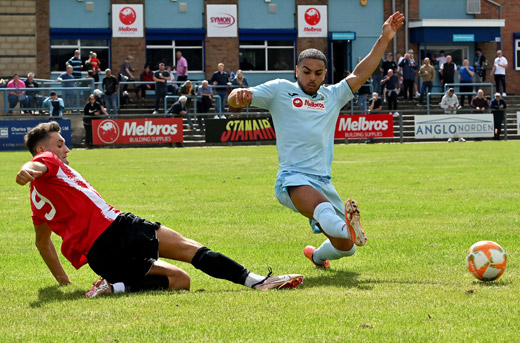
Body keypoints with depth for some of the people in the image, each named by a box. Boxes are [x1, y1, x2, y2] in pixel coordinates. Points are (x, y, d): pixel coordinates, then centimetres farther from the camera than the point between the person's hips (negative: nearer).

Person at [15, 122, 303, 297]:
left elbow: (42, 242, 36)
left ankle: (116, 286, -15)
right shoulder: (47, 163, 5)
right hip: (113, 230, -8)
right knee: (187, 247, -7)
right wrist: (26, 171, -44)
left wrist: (63, 281, 41)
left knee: (179, 280, 7)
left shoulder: (38, 200, 28)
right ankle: (254, 280, -19)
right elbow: (36, 166, -20)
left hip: (98, 258, 8)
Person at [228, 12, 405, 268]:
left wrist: (384, 39, 12)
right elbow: (234, 100, 4)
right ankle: (346, 227, -72)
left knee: (345, 247, 6)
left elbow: (360, 75, 17)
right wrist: (239, 95, -21)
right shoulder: (280, 90, 11)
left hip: (323, 182, 6)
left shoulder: (333, 96, 23)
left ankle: (316, 256, 39)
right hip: (293, 179, -6)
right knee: (323, 208, -39)